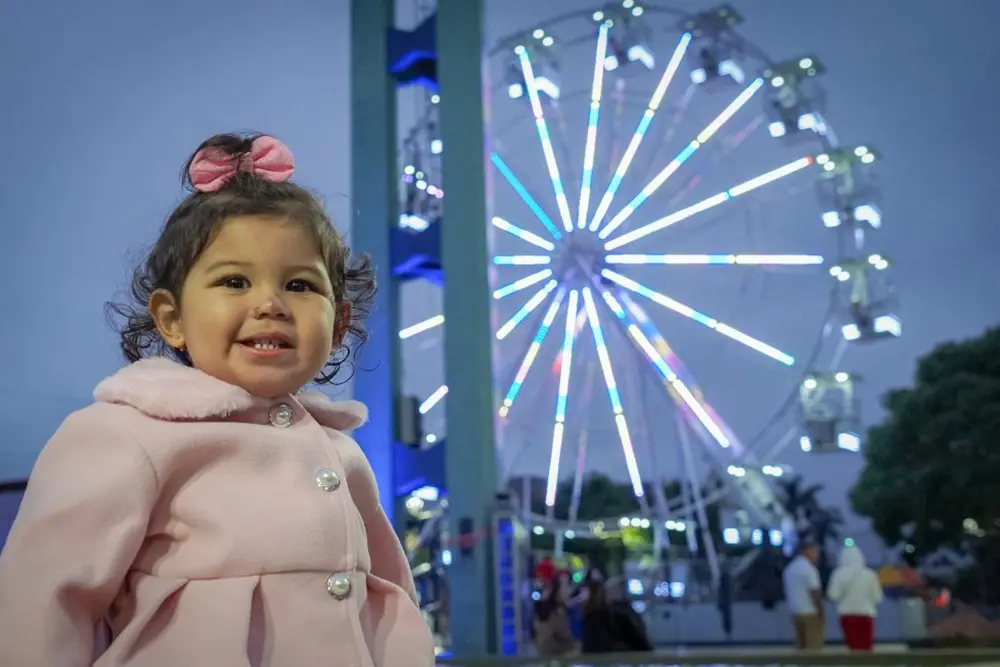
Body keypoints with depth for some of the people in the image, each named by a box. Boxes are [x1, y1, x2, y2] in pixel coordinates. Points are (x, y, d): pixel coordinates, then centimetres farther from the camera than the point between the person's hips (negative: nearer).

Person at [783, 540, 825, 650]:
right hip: (810, 613, -8)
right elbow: (815, 594, -15)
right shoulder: (808, 569, -13)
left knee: (800, 646, 10)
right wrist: (821, 614, -8)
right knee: (814, 647, -5)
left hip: (795, 613, 8)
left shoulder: (789, 568, 11)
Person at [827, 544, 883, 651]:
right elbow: (877, 597, 0)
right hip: (866, 614, 1)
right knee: (866, 647, 6)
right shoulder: (870, 574, 0)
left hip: (847, 614, -1)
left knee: (853, 646, 3)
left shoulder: (840, 573, -6)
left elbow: (833, 595, -9)